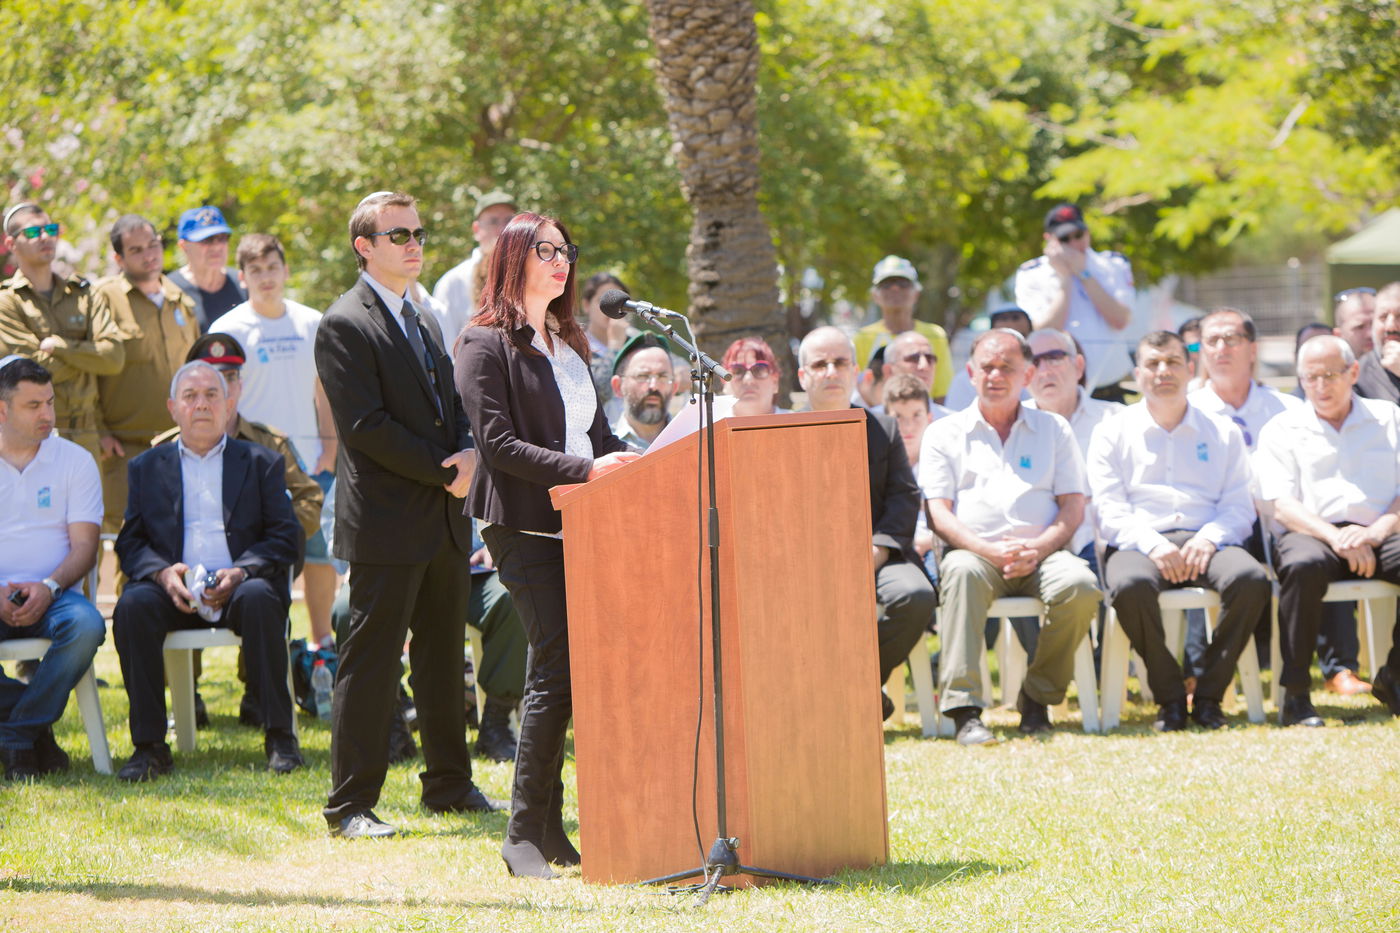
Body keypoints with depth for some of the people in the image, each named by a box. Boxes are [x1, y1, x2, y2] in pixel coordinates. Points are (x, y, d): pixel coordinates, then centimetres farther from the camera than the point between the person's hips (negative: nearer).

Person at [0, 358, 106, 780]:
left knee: (86, 624, -34)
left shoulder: (75, 460, 10)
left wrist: (49, 587, -18)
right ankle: (36, 732, -14)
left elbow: (84, 547, 3)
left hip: (51, 595, 1)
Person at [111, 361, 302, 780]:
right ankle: (149, 745, -28)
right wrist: (162, 573, -11)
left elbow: (284, 537, 6)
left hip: (237, 587, -1)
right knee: (132, 606, -31)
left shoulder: (260, 462, 16)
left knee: (258, 599, -36)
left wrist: (240, 573, -12)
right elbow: (130, 542, 12)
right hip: (174, 590, 1)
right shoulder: (147, 467, 20)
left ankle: (279, 736, -29)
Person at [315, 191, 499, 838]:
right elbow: (367, 426, -16)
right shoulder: (344, 326, -9)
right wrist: (443, 471, -14)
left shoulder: (425, 324, 19)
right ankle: (350, 804, -3)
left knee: (443, 657, 15)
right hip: (387, 523, -8)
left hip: (444, 519, 8)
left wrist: (467, 453, -3)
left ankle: (450, 785, 25)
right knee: (371, 661, -6)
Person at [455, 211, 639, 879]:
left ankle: (548, 826, 6)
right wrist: (583, 469, -19)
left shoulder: (568, 343, 22)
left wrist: (631, 461, 5)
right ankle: (525, 832, -6)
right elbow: (500, 444, -12)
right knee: (555, 672, -12)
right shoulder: (486, 343, -3)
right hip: (526, 528, -7)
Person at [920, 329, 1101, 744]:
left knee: (1079, 585, -33)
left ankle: (1037, 695, -12)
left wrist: (1039, 548, -10)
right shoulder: (945, 433, 16)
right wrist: (989, 550, -14)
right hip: (976, 550, -1)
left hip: (1041, 554, 2)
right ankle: (964, 709, -44)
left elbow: (1073, 507, 11)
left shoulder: (1054, 430, 21)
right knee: (962, 571, -38)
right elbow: (939, 515, 5)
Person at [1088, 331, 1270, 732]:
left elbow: (1240, 509, 10)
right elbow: (1110, 512, 2)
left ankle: (1208, 695, -17)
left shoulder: (1223, 433, 19)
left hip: (1205, 542, 2)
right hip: (1139, 543, -2)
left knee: (1251, 578, -32)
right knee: (1131, 584, -38)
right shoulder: (1113, 434, 14)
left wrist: (1208, 538, -13)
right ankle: (1170, 698, -20)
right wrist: (1153, 545, -17)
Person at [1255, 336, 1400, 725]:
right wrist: (1334, 536, -16)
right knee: (1303, 565, -38)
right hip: (1314, 533, -2)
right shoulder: (1282, 430, 14)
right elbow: (1282, 506, 1)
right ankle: (1295, 694, -32)